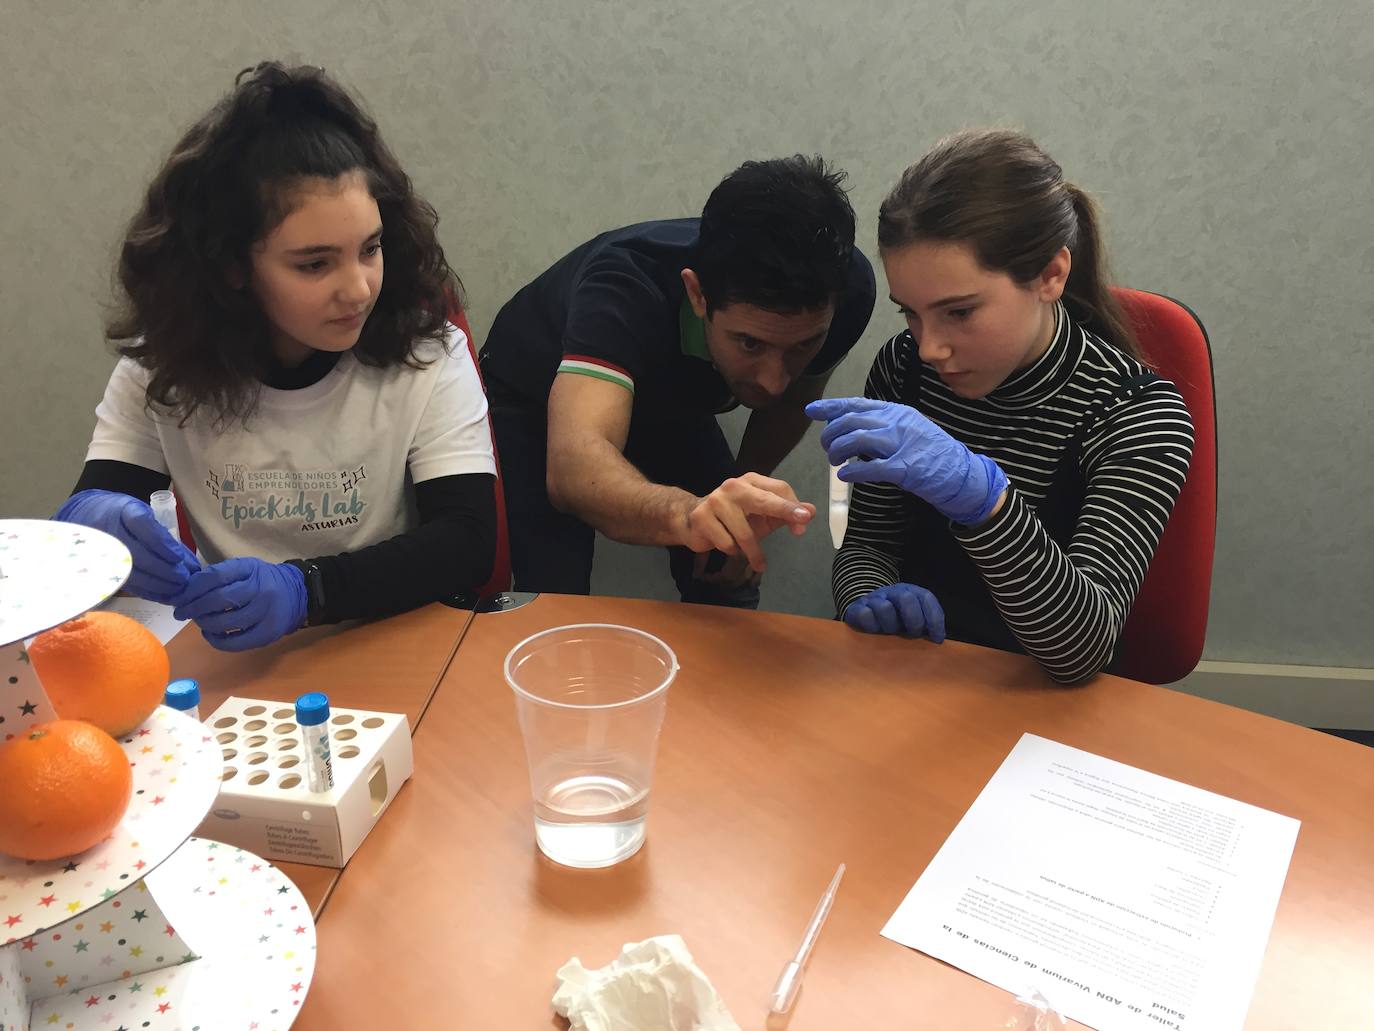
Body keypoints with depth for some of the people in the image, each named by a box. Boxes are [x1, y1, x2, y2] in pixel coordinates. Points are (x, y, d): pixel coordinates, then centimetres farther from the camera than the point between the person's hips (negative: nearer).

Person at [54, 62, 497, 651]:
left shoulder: (427, 355, -10)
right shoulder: (161, 368, -3)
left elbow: (468, 540, -15)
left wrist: (304, 588, -30)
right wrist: (91, 517, -24)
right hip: (228, 668, 3)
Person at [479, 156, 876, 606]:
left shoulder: (845, 288, -27)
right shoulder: (625, 283, -42)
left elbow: (790, 401, -5)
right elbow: (573, 466, -56)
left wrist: (739, 502, -2)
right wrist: (685, 513, -74)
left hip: (667, 398, 4)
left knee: (728, 591, -3)